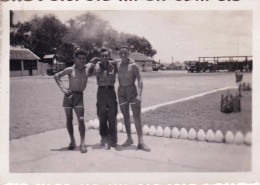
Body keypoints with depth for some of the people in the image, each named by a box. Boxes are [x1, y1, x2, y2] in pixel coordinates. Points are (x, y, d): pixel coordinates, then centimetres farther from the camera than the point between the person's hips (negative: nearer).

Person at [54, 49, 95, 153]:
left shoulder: (88, 68, 3)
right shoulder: (70, 70, -3)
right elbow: (56, 76, 5)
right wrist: (62, 88, -4)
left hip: (79, 96, 1)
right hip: (69, 95, 0)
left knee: (81, 120, -11)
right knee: (69, 119, 6)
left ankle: (82, 143, -9)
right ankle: (72, 140, 22)